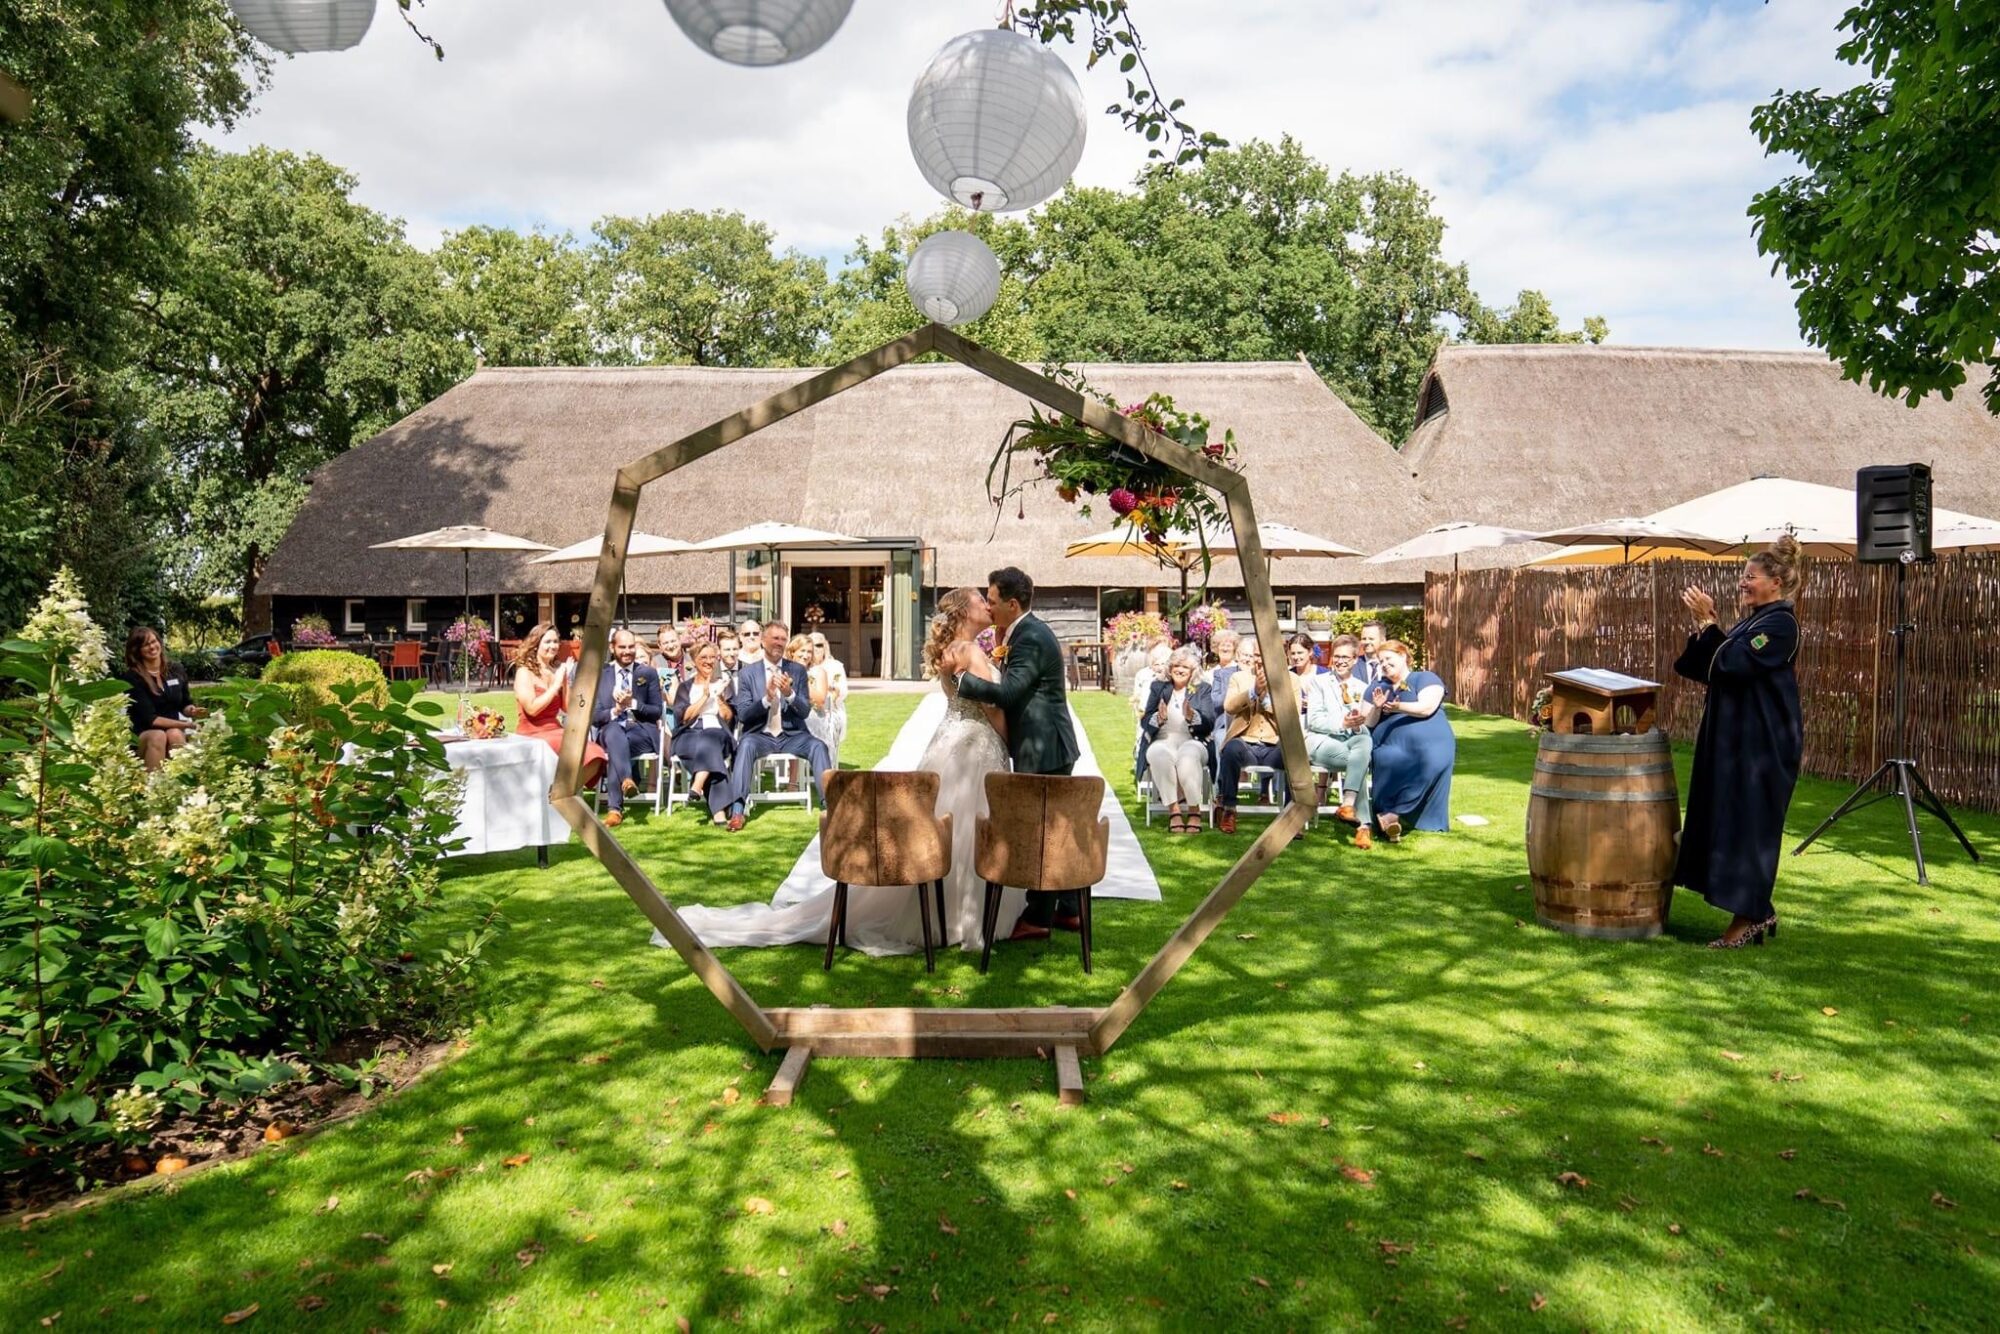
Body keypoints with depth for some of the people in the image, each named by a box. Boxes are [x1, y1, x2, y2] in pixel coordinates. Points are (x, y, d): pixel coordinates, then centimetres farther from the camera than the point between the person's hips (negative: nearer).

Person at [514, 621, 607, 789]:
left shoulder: (557, 670, 12)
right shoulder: (524, 672, -5)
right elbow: (532, 708, -18)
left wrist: (566, 680, -2)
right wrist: (556, 685, -12)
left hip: (555, 731, 6)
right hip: (532, 736, -6)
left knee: (593, 757, -22)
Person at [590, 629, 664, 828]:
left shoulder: (648, 673, 13)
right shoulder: (600, 674, 14)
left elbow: (657, 711, 7)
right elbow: (594, 716, 7)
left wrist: (633, 703, -10)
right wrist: (615, 711, -13)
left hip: (642, 731, 0)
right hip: (611, 730, 0)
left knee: (615, 746, -34)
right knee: (614, 730, -38)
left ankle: (614, 808, -44)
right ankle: (627, 780, -59)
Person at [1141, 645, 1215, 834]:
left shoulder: (1202, 689, 13)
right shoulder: (1158, 687, 16)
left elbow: (1210, 723, 0)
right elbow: (1144, 722, 6)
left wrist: (1192, 716, -21)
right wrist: (1158, 718, -17)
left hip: (1192, 742, -1)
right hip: (1163, 742, 1)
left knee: (1188, 756, -36)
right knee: (1159, 755, -35)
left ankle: (1194, 811, -27)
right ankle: (1173, 810, -33)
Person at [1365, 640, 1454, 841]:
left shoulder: (1425, 679, 11)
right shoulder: (1377, 687, 23)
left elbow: (1427, 708, -6)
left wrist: (1399, 707, -20)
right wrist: (1377, 709, -3)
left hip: (1430, 743, -2)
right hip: (1390, 745, 2)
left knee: (1431, 761, -30)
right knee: (1390, 760, -29)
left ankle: (1390, 812, -24)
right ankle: (1392, 816, -26)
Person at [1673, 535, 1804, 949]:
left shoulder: (1780, 622, -13)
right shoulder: (1753, 620, 16)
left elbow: (1732, 663, -25)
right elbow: (1706, 669, 12)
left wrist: (1707, 623, -19)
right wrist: (1703, 625, 1)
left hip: (1763, 742, -10)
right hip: (1737, 736, 10)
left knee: (1746, 825, -5)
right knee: (1729, 821, 12)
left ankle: (1747, 920, 3)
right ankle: (1759, 914, 22)